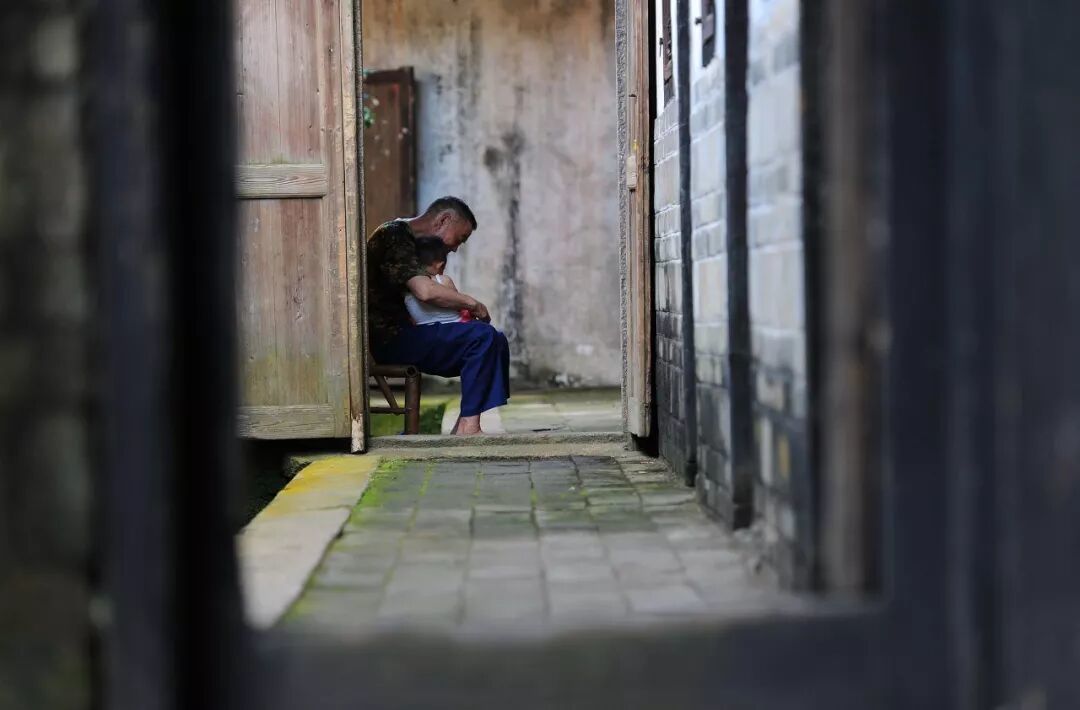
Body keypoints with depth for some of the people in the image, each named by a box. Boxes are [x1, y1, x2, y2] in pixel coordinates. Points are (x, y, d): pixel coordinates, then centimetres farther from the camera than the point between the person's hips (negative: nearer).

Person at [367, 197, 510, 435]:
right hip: (390, 337, -11)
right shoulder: (395, 235, -11)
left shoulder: (406, 238, 23)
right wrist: (471, 303, -12)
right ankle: (468, 425, -21)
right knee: (483, 337, -22)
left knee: (495, 341, 6)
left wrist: (463, 307, 3)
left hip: (403, 334, 11)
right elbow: (425, 291, -25)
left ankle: (465, 426, -3)